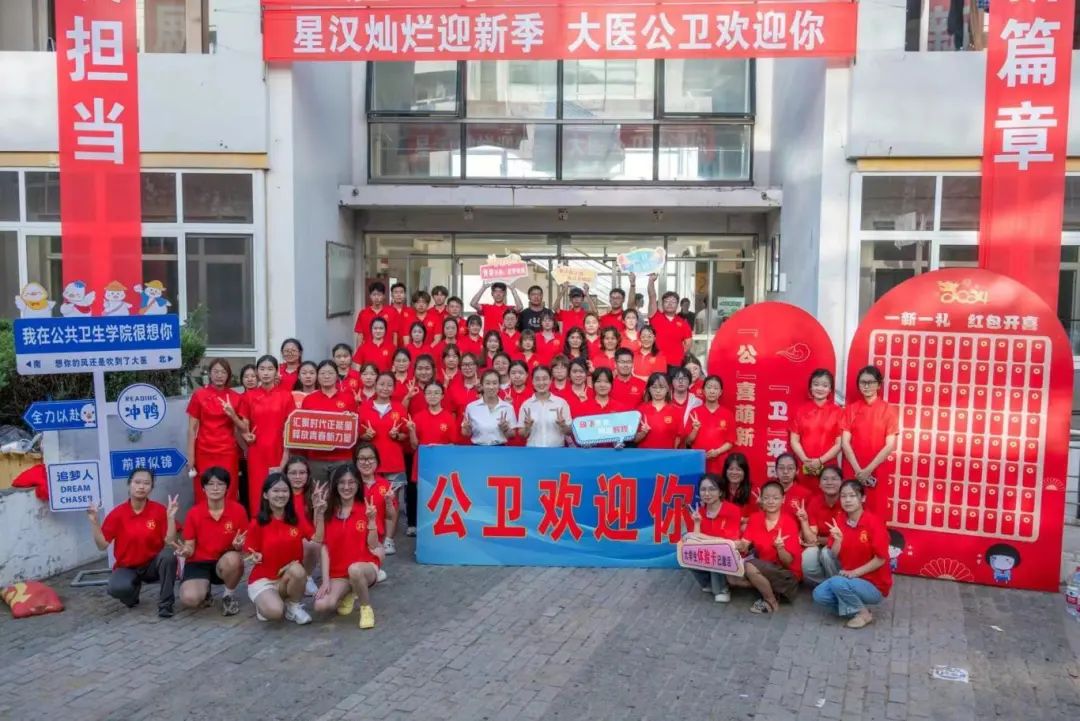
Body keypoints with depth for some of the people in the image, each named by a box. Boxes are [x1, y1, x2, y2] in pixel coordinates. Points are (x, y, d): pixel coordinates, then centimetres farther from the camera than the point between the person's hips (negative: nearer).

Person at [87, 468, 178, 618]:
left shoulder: (159, 510, -8)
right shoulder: (117, 513, -7)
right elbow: (102, 545, -6)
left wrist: (171, 517, -23)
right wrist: (94, 522, -16)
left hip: (153, 564, 0)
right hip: (126, 567, 0)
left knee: (168, 554, -35)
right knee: (116, 588, -34)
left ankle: (165, 604, -17)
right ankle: (133, 589, 7)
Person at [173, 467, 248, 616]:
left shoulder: (238, 510, -9)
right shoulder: (194, 513, -7)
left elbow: (245, 545, -1)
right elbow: (190, 547, -1)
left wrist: (239, 545, -26)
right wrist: (186, 551, -26)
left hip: (225, 562, 0)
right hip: (199, 563, 0)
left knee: (233, 559, -39)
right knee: (189, 599, -29)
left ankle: (229, 595, -6)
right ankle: (205, 588, 11)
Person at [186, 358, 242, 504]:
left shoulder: (235, 397, 5)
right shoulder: (199, 395, 1)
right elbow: (192, 428, 0)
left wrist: (233, 416, -11)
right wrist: (190, 457, -5)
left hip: (228, 453, 1)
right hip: (204, 452, -1)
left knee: (228, 496, 0)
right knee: (204, 496, -1)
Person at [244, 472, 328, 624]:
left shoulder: (297, 519, -1)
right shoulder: (257, 523, -9)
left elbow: (318, 539, -13)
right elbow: (251, 555, -3)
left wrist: (320, 513, -19)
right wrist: (256, 557, -26)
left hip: (290, 578, 3)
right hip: (263, 579, -3)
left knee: (298, 570, -35)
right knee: (275, 612, -32)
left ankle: (293, 606, -5)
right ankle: (264, 603, 6)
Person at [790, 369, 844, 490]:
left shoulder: (837, 411, 2)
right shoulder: (801, 410, 6)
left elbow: (839, 443, -1)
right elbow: (794, 440, 4)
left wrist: (820, 461, -11)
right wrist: (805, 460, -10)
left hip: (828, 467, -1)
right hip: (804, 468, 1)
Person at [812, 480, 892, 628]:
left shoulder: (874, 522, -17)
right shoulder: (840, 522, 0)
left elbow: (881, 559, -17)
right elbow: (834, 556, 0)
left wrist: (855, 572, -21)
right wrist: (838, 539, -19)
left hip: (875, 585, -6)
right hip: (850, 579, 6)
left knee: (837, 583, -30)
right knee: (819, 594, -14)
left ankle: (863, 613, -5)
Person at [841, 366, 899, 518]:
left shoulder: (888, 410, 1)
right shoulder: (851, 408, 4)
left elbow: (890, 445, -5)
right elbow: (845, 442, -1)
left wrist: (869, 469, -11)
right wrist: (858, 469, -11)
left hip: (878, 471, -1)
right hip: (852, 470, 1)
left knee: (877, 513, 1)